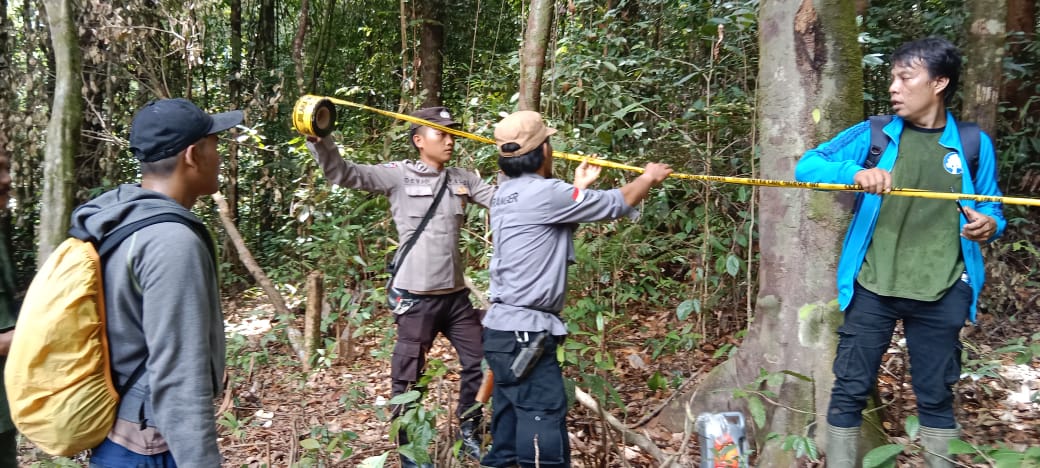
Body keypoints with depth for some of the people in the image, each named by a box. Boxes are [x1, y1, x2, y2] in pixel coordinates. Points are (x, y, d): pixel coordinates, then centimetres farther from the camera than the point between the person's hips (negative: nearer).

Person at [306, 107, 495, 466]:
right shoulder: (398, 176, -6)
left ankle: (469, 433, 36)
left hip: (456, 295, 5)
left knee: (479, 363, 15)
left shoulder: (462, 179, 8)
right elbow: (343, 173, -13)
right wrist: (317, 139, -27)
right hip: (417, 297, -5)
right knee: (408, 378, 6)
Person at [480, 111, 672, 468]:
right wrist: (649, 176, 11)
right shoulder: (543, 193, -16)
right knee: (544, 434, -6)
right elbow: (616, 204, -7)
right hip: (525, 333, -10)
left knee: (511, 430, 16)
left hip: (504, 329, 10)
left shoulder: (508, 193, 11)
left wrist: (579, 187, 31)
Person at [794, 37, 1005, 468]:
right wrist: (856, 172, -26)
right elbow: (807, 166, -8)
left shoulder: (974, 145, 1)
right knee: (850, 389, 4)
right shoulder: (874, 135, -1)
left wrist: (988, 226, -16)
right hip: (873, 288, 0)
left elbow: (990, 210, 9)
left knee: (936, 395, 14)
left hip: (940, 295, 1)